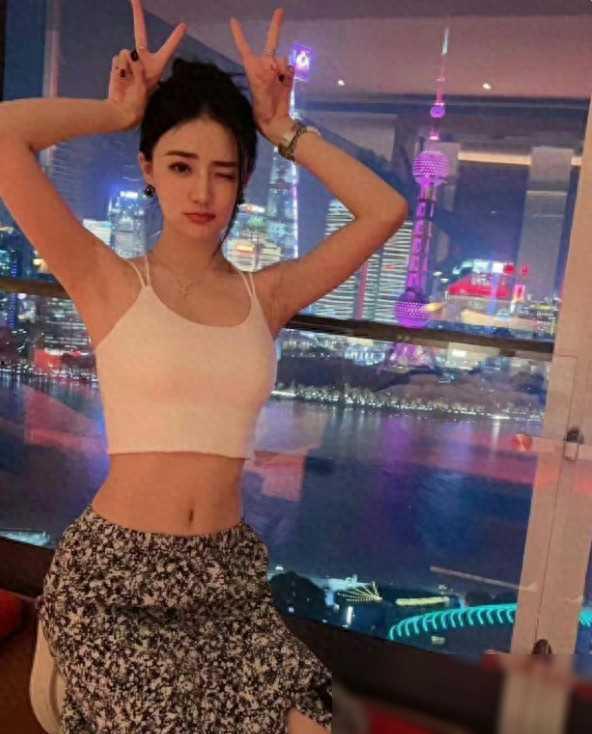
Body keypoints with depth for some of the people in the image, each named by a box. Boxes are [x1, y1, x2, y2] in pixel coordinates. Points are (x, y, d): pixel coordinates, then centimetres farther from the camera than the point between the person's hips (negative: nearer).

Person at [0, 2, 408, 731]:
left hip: (228, 573, 3)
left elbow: (385, 212, 2)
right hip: (113, 573, -3)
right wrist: (119, 111, 0)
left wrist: (282, 129, 4)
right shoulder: (109, 282, -5)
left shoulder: (264, 295, 4)